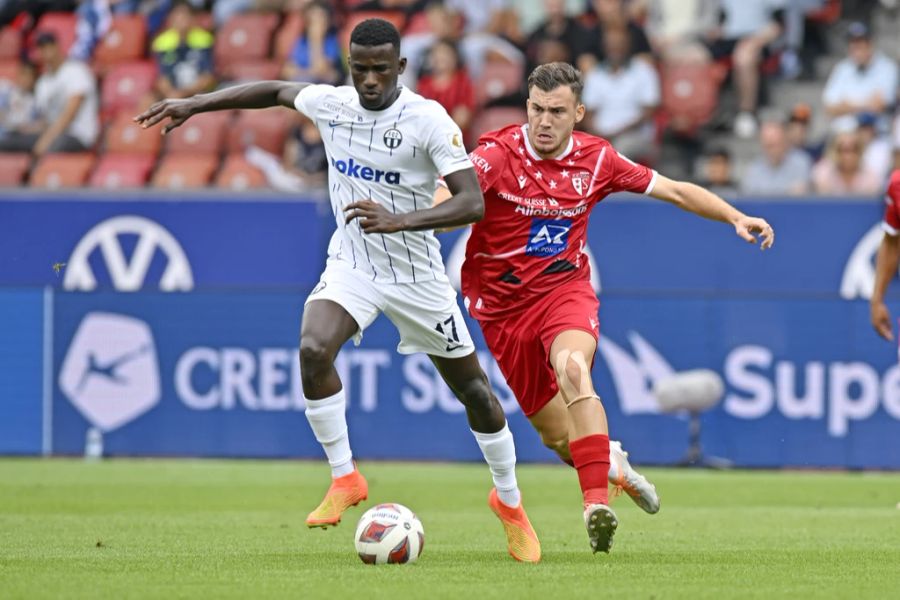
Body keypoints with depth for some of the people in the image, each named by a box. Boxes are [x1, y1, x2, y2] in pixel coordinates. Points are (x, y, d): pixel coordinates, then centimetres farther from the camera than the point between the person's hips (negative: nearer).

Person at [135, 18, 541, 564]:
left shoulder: (428, 120, -21)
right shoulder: (331, 104, -7)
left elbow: (473, 203, -28)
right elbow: (275, 91, 14)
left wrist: (402, 220, -42)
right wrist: (193, 105, 11)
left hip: (417, 274, -2)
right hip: (351, 267, 2)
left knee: (474, 390, 7)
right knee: (313, 349, -27)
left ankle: (509, 501, 31)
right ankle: (345, 478, -12)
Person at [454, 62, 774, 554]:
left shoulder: (596, 159, -3)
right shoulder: (497, 154, -14)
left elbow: (675, 191, 7)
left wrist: (736, 218, -4)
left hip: (565, 289, 0)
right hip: (502, 304, 0)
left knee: (572, 369, -33)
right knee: (558, 436, 5)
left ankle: (597, 503, -38)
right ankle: (613, 467, 40)